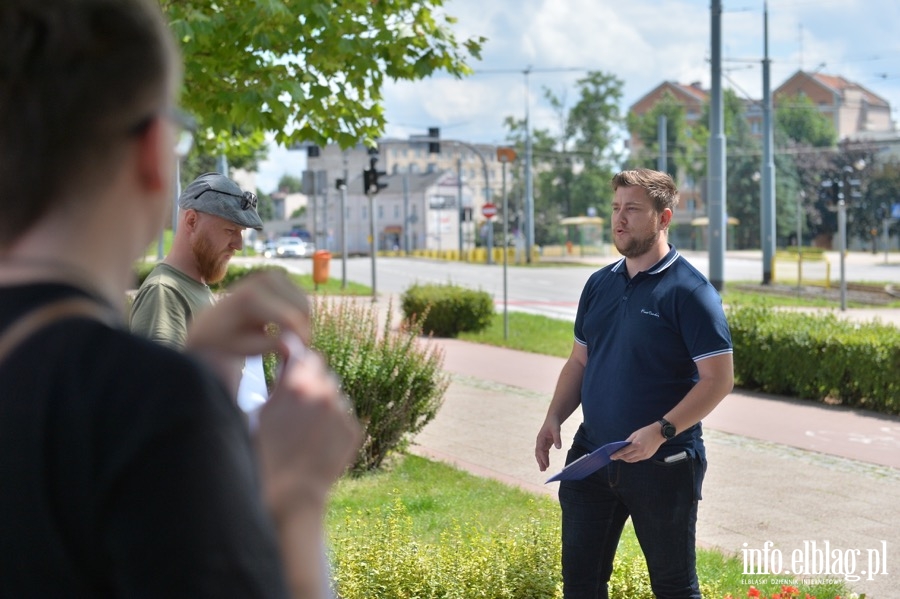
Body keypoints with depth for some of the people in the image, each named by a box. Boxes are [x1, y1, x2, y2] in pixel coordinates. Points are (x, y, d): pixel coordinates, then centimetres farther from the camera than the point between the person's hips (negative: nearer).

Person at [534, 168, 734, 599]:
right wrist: (554, 417, 2)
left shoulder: (688, 290, -12)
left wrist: (661, 431, -25)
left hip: (663, 464, -6)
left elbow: (718, 379, -15)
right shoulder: (599, 285, 10)